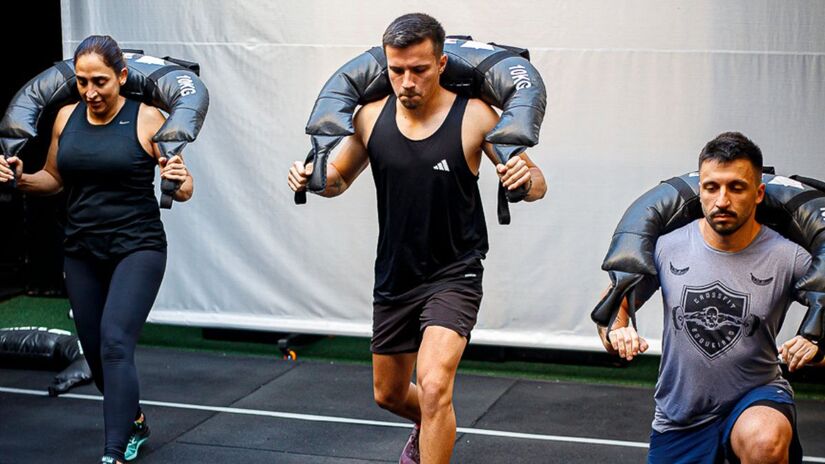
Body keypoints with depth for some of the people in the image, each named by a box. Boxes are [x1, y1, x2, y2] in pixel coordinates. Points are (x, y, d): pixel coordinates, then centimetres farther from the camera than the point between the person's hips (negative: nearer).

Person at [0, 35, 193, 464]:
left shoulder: (146, 120, -10)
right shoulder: (66, 118, 4)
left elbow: (182, 189, -7)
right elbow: (54, 178, 16)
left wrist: (180, 183, -30)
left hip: (137, 248, -5)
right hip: (82, 251, 6)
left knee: (115, 343, -20)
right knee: (95, 351, 13)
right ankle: (134, 424, 38)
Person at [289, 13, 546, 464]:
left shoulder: (474, 117, -15)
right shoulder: (371, 117, -5)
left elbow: (536, 186, -8)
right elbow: (340, 178, 10)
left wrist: (527, 176, -32)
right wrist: (315, 177, -13)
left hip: (453, 275, -5)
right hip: (394, 275, 5)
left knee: (433, 385, -26)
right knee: (388, 394, 22)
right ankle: (432, 425, 56)